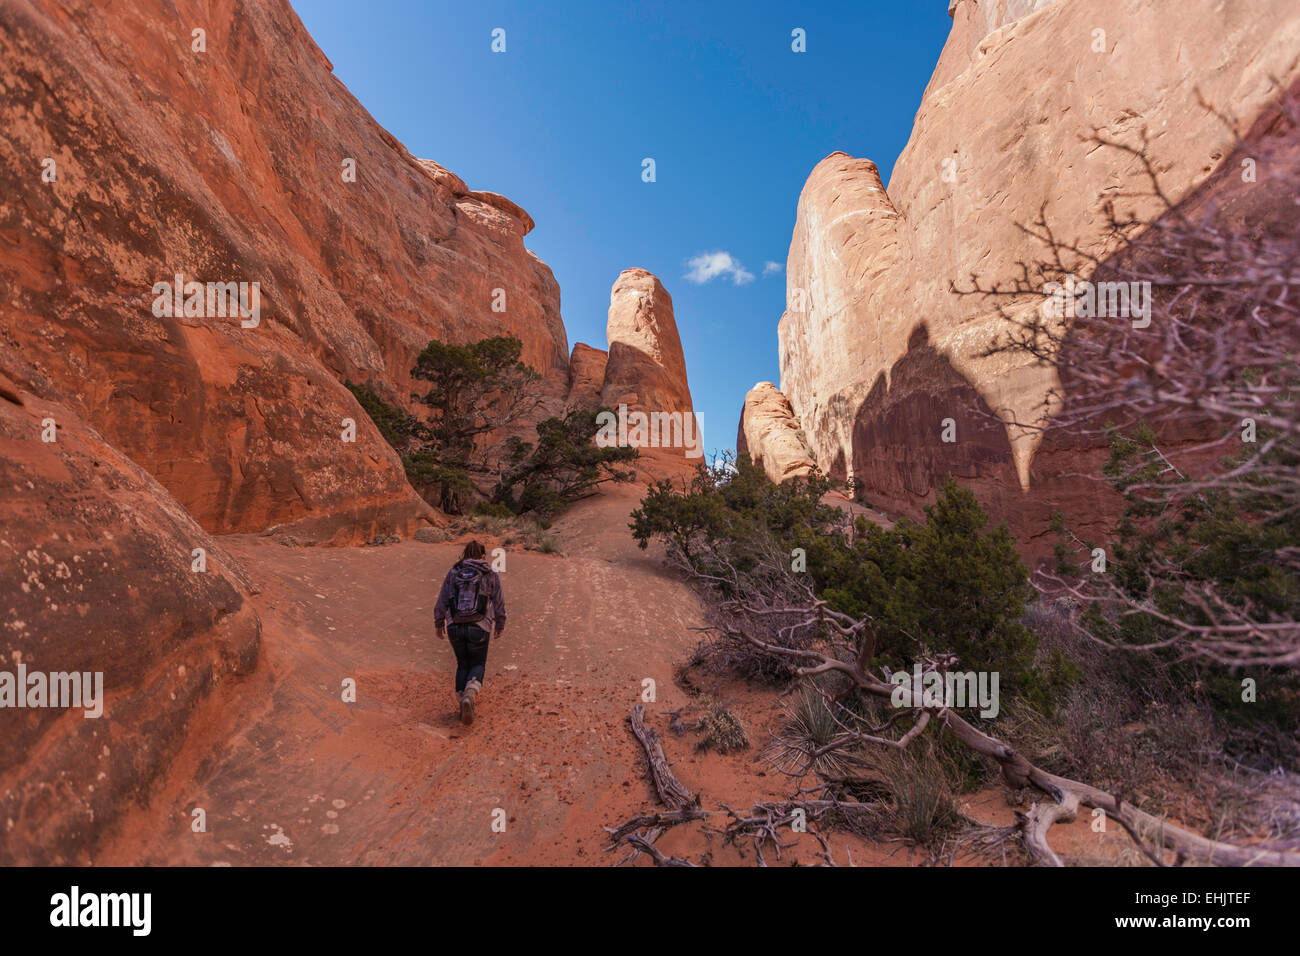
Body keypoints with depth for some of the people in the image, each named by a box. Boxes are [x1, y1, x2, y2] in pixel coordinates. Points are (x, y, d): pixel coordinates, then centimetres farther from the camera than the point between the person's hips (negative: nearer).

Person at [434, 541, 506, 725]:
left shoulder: (452, 573, 6)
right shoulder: (491, 575, 1)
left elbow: (441, 602, 7)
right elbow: (499, 604, 3)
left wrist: (439, 624, 20)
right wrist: (500, 625, 16)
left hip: (455, 627, 2)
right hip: (478, 627, -2)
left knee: (463, 664, 22)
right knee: (478, 666, 15)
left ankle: (463, 704, 19)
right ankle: (469, 697, -13)